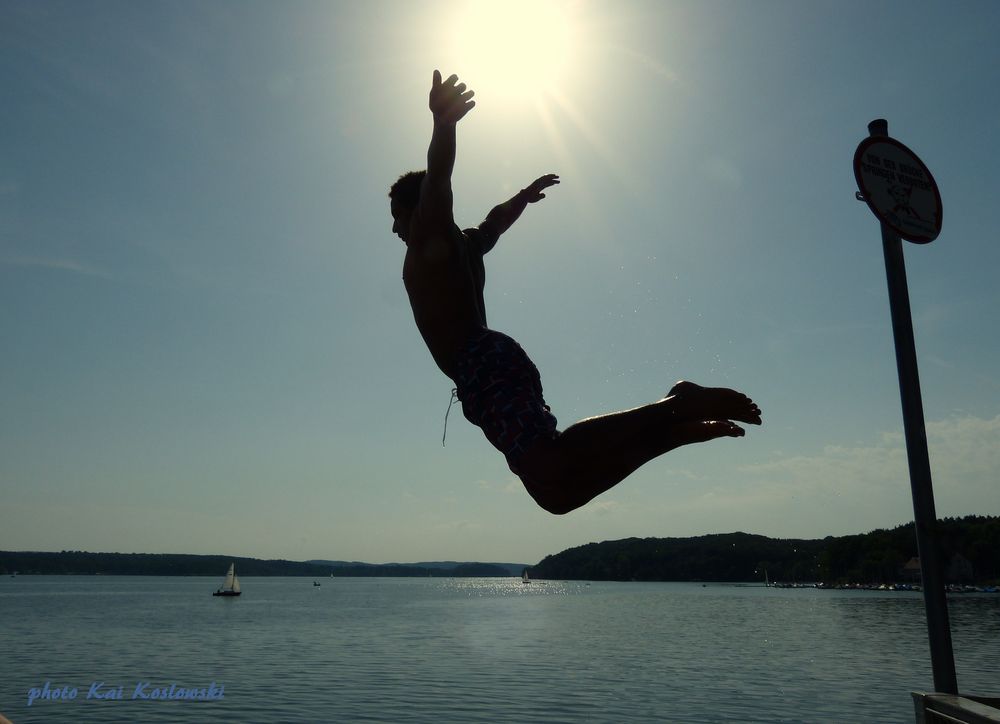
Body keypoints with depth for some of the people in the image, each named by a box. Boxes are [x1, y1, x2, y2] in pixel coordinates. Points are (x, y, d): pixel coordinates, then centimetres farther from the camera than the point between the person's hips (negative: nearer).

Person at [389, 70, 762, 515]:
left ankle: (680, 409, -24)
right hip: (492, 365, 9)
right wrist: (524, 196, 72)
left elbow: (437, 180, -12)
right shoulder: (462, 244, 32)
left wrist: (443, 124, -30)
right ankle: (676, 426, -3)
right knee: (556, 490, 0)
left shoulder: (430, 236, 10)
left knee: (550, 471, -29)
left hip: (484, 367, -9)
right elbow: (494, 222, 53)